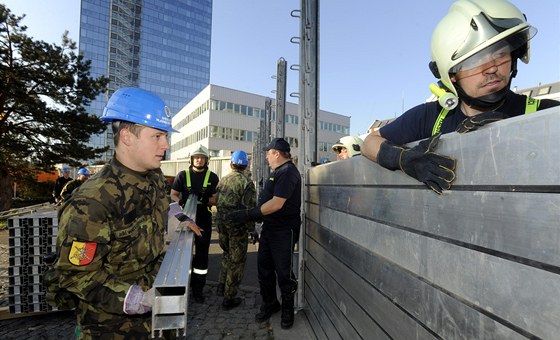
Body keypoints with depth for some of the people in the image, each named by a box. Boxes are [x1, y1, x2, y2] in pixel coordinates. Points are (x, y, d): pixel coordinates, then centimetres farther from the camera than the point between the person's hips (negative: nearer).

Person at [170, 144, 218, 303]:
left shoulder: (212, 177, 3)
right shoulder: (183, 175, 3)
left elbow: (216, 200, 2)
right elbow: (173, 195, 5)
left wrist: (206, 199, -19)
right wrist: (181, 201, -16)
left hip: (204, 220, 0)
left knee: (202, 254, 6)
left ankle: (198, 288, 20)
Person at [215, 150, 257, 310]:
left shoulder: (222, 180, 7)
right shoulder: (246, 182, -13)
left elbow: (216, 202, 13)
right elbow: (249, 208, -17)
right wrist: (252, 229, -10)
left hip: (221, 223, 6)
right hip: (238, 226, -6)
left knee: (227, 255, 26)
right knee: (237, 261, 7)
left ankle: (221, 286, 33)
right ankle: (229, 298, 16)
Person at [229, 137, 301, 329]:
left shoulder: (288, 172, -17)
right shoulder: (278, 172, 14)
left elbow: (276, 203, -25)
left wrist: (249, 214, -19)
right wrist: (252, 215, 14)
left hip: (284, 232, -9)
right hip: (269, 228, 9)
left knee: (283, 272, 6)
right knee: (264, 268, 16)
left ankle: (288, 309, 28)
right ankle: (269, 304, 35)